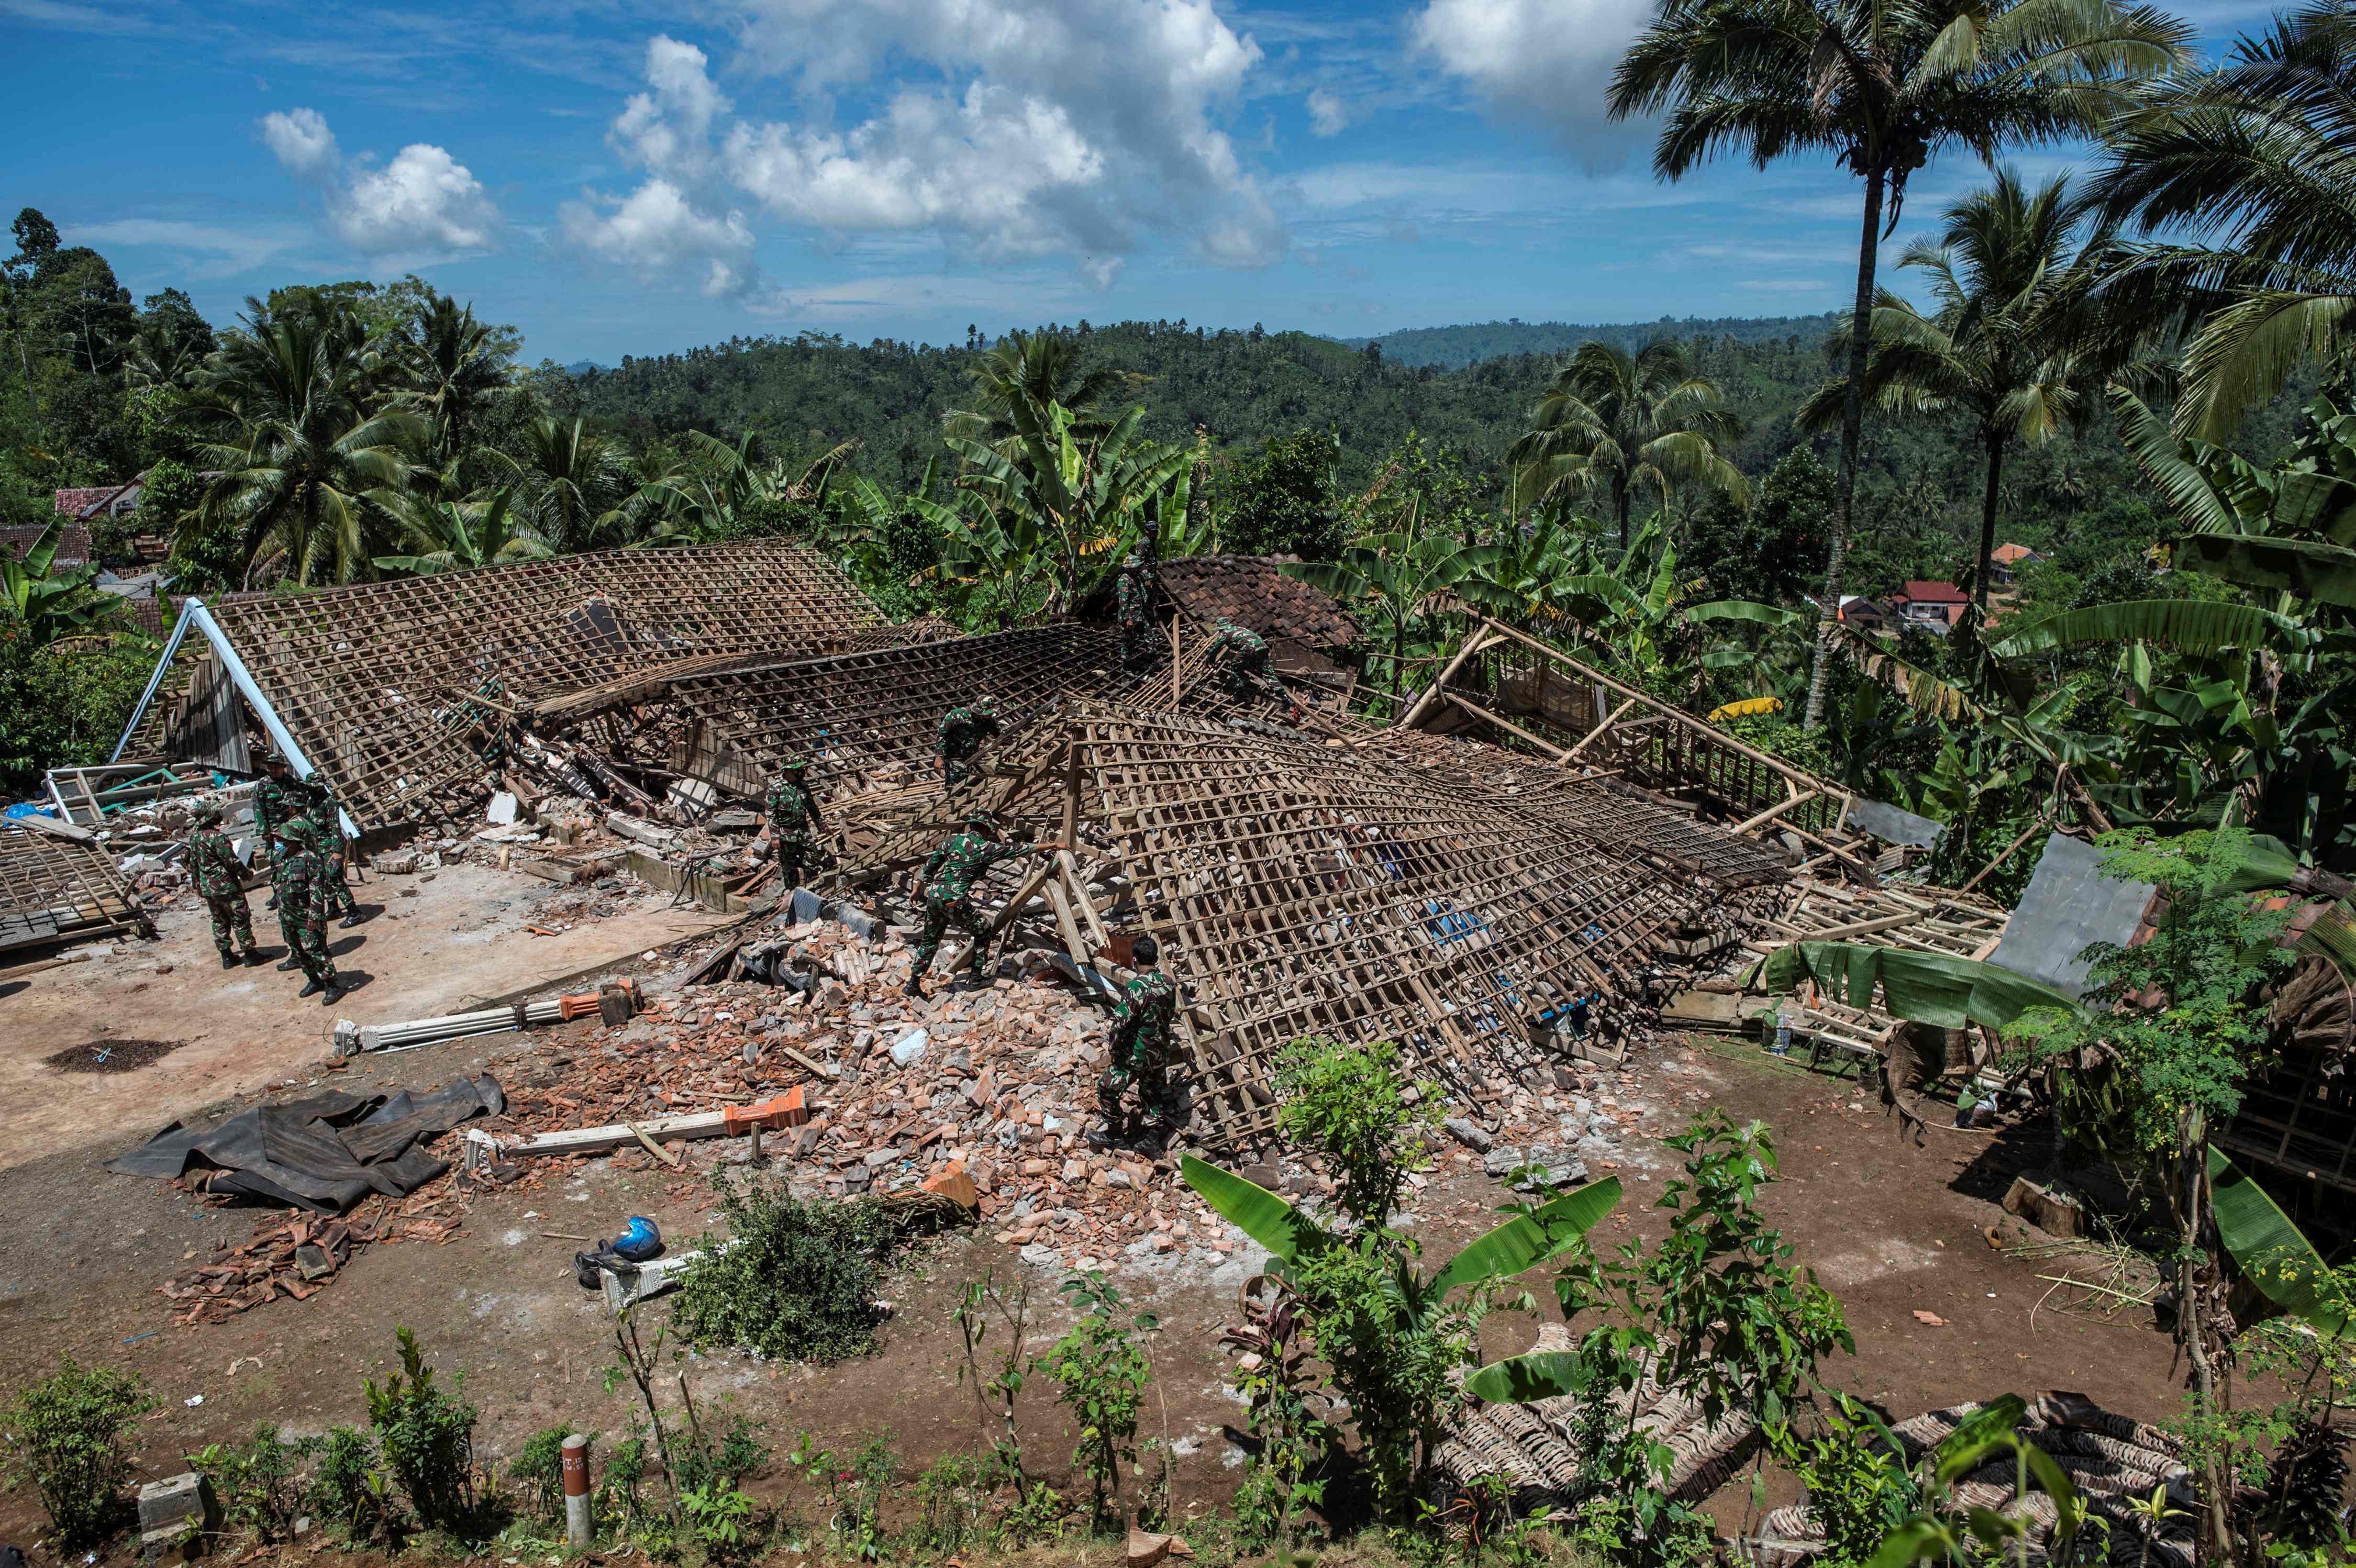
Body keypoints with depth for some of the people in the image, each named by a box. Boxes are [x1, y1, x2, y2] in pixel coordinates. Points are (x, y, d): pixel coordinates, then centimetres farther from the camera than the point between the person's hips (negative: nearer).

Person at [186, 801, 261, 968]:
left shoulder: (193, 837, 5)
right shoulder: (217, 837, -21)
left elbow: (193, 865, 13)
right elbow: (232, 861, -19)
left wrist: (198, 886, 23)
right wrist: (246, 874, -2)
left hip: (207, 888, 8)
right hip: (227, 886, -8)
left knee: (220, 922, 16)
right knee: (240, 920, 3)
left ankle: (227, 956, 20)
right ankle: (250, 953, 8)